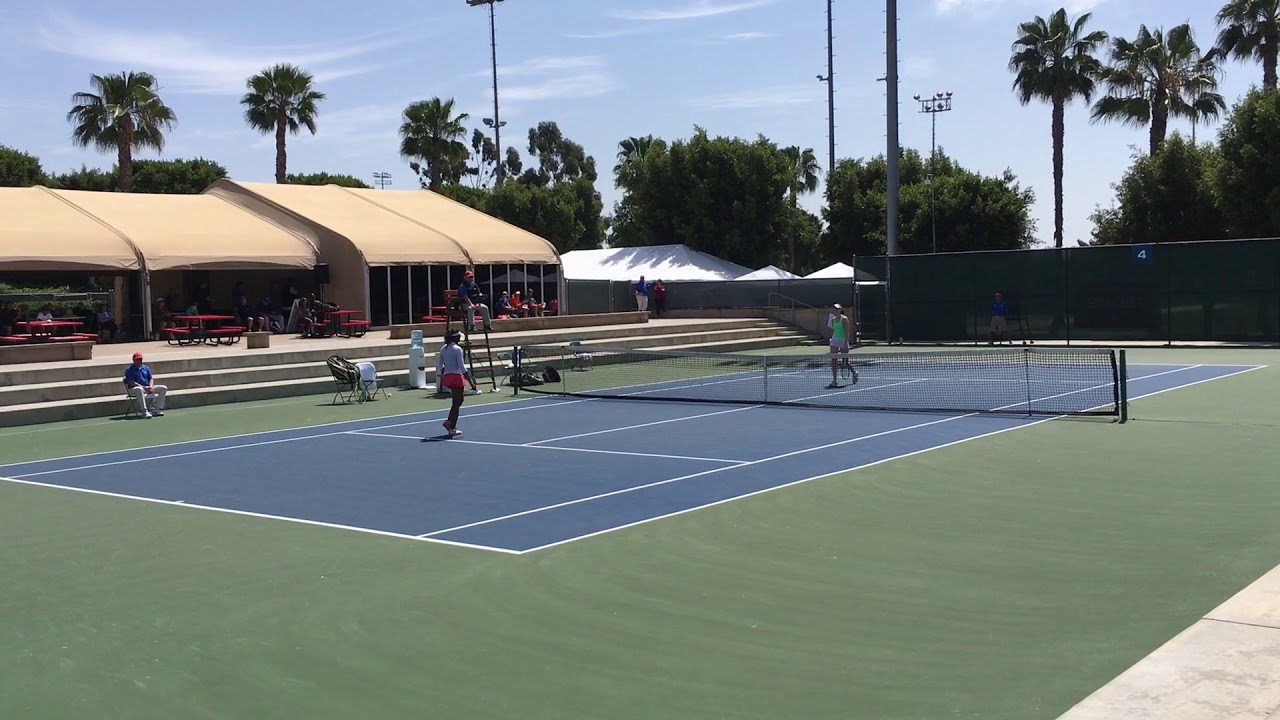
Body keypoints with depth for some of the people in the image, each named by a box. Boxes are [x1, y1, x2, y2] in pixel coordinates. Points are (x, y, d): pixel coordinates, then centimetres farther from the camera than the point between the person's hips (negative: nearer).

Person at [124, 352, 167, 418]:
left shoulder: (146, 368, 17)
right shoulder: (129, 370, -3)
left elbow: (151, 379, 16)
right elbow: (131, 383, -14)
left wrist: (150, 386, -8)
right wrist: (144, 387, -21)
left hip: (147, 388, 7)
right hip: (134, 389, -7)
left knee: (163, 388, -7)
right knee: (139, 389, -43)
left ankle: (157, 409, -14)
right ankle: (145, 411, -45)